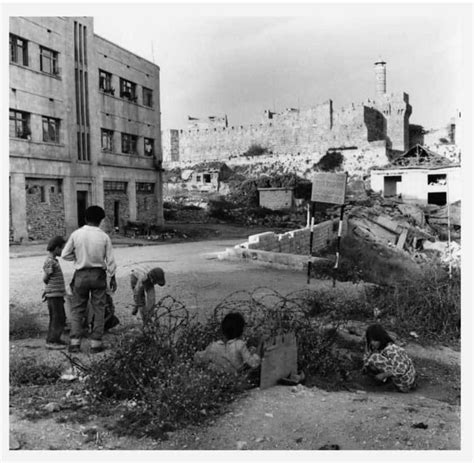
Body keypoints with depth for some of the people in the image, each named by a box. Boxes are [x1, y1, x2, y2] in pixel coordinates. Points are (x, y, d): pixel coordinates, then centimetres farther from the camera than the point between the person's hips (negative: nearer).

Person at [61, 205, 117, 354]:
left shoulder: (76, 234, -5)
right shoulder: (104, 236, -6)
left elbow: (65, 255, 0)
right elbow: (110, 259, -3)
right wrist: (112, 277, 7)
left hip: (81, 275, 1)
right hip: (98, 275, 0)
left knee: (77, 309, 11)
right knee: (98, 310, 8)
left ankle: (75, 342, 7)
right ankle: (96, 343, 9)